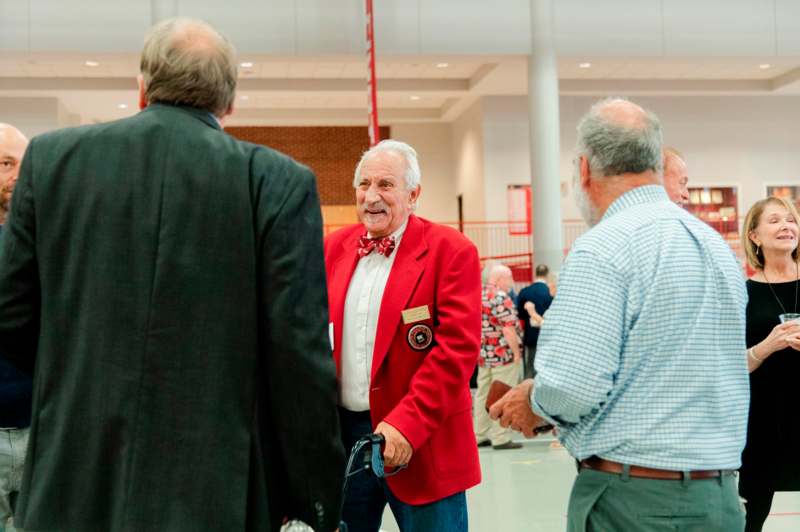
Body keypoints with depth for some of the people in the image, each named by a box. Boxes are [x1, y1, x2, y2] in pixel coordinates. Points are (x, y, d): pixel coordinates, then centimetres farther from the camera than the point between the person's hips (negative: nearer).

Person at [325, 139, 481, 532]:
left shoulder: (450, 250, -8)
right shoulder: (334, 247, 8)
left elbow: (457, 347, -14)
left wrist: (407, 425, -20)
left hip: (420, 443, -4)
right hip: (340, 433, 5)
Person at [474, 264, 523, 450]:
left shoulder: (477, 296, 11)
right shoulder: (500, 297, -15)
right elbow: (508, 329, -20)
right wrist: (517, 352, -14)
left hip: (483, 355, 8)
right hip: (503, 355, -8)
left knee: (483, 395, 12)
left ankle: (480, 436, 18)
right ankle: (501, 438, 0)